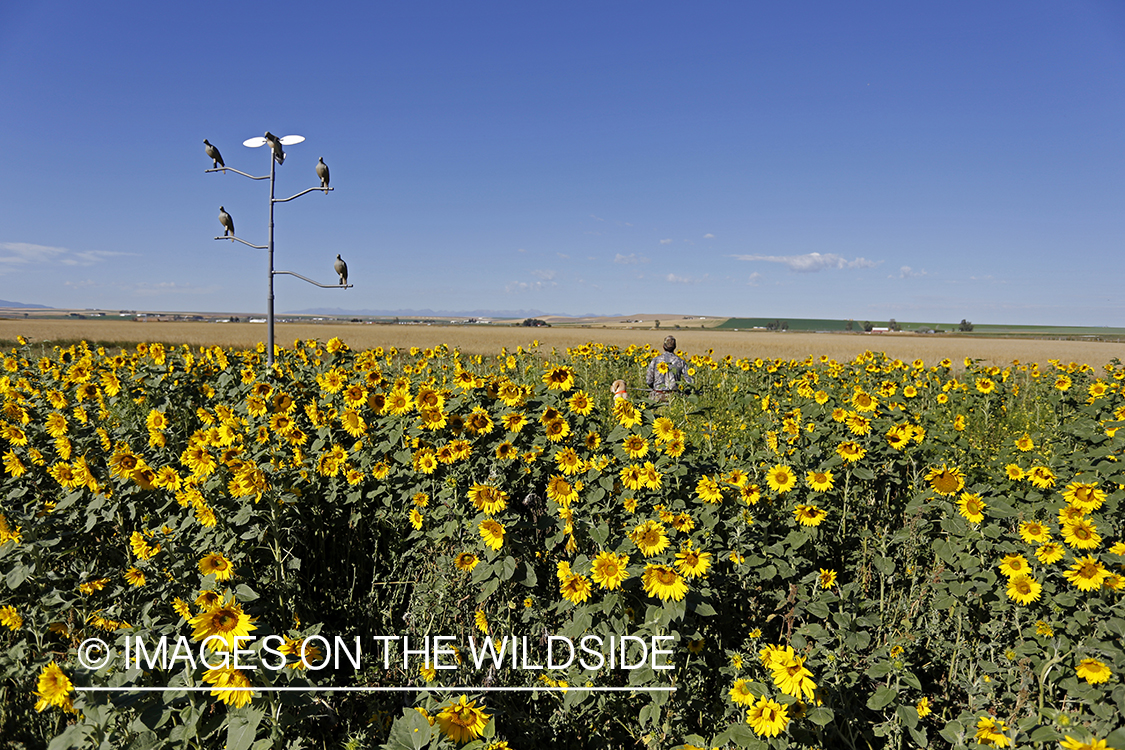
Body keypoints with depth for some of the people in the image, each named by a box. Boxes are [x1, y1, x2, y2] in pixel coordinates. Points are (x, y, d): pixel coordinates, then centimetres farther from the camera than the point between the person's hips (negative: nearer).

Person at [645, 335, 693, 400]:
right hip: (673, 397, -1)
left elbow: (648, 381, -1)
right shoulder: (680, 361, 2)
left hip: (658, 396, 1)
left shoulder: (655, 360, 0)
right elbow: (690, 381, 0)